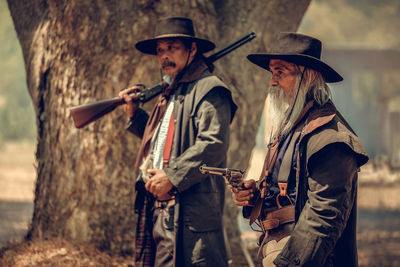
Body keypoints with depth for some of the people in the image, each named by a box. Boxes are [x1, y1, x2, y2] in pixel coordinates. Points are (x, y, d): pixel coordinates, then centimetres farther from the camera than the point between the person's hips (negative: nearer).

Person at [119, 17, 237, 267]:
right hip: (160, 208, 10)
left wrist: (172, 176, -22)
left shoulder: (209, 89, -9)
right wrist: (135, 115, 22)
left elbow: (214, 144, -20)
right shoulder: (170, 92, 23)